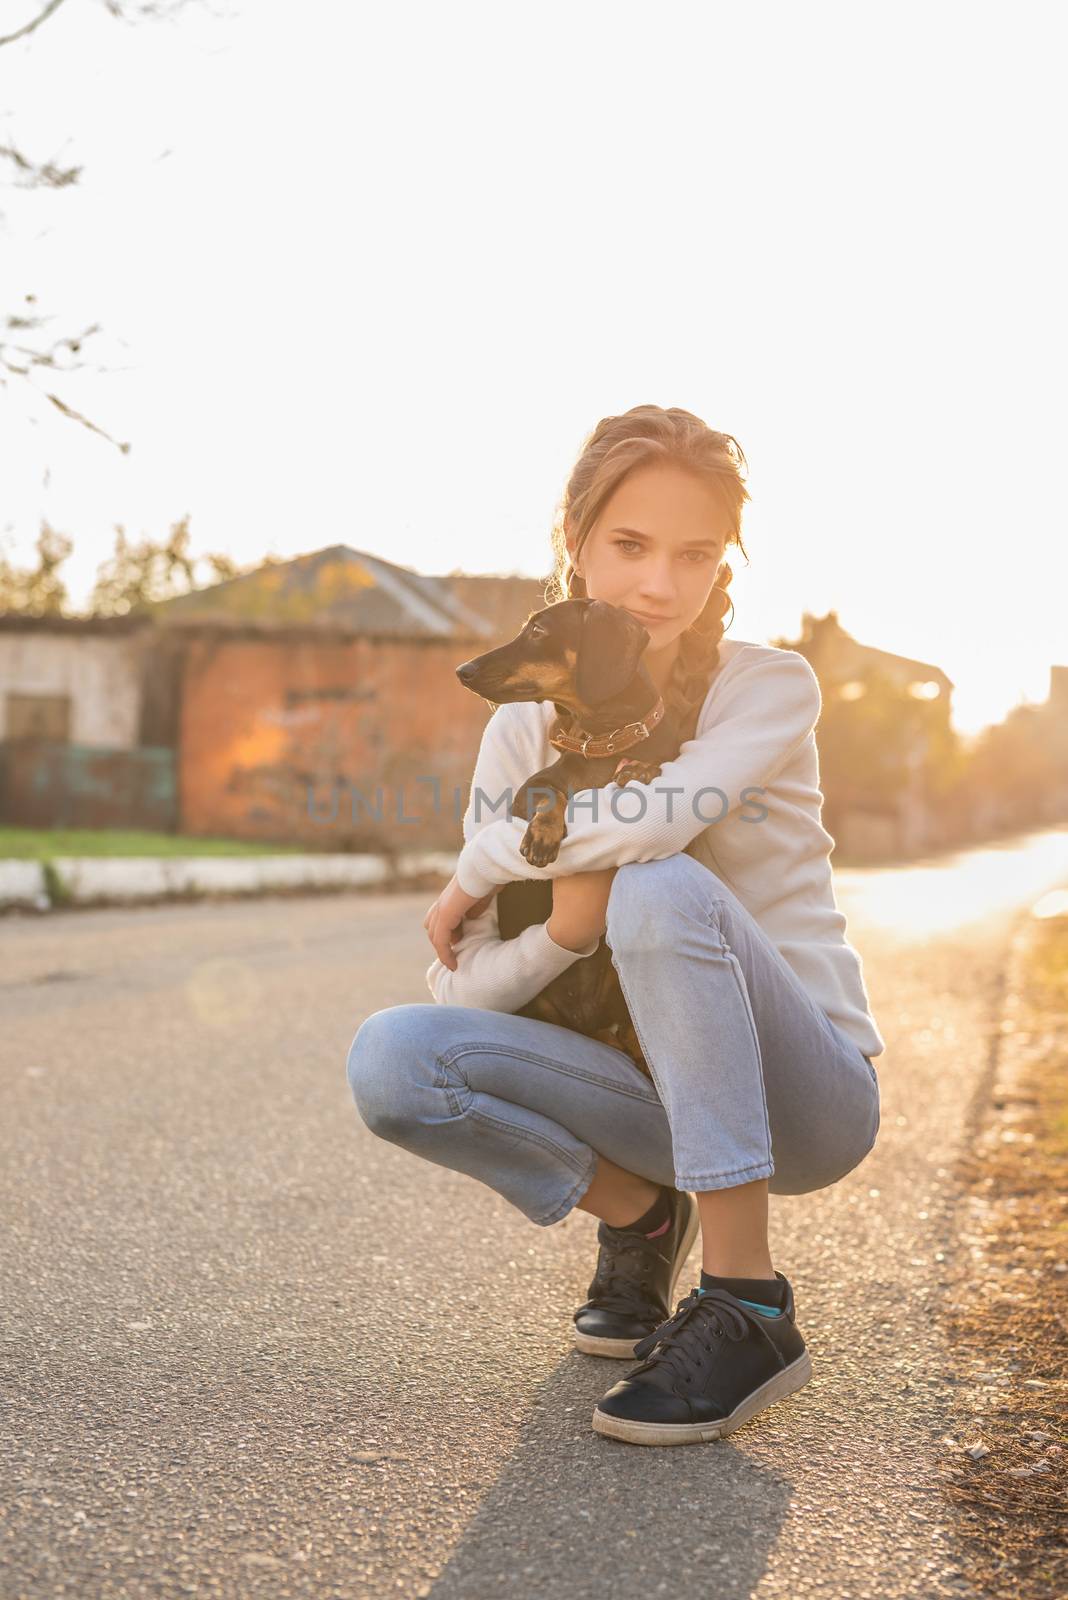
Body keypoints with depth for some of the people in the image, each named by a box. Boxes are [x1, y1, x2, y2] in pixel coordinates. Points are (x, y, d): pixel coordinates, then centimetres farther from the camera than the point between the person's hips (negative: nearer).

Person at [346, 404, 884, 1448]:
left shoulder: (770, 687, -8)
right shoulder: (525, 728, 1)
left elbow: (658, 815, -32)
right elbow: (460, 991, -5)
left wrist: (480, 866, -16)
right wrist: (560, 930, -26)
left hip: (806, 1096, -3)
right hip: (663, 1095, 4)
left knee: (662, 886, -32)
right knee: (391, 1058, -20)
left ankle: (748, 1309, -22)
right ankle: (638, 1215, 7)